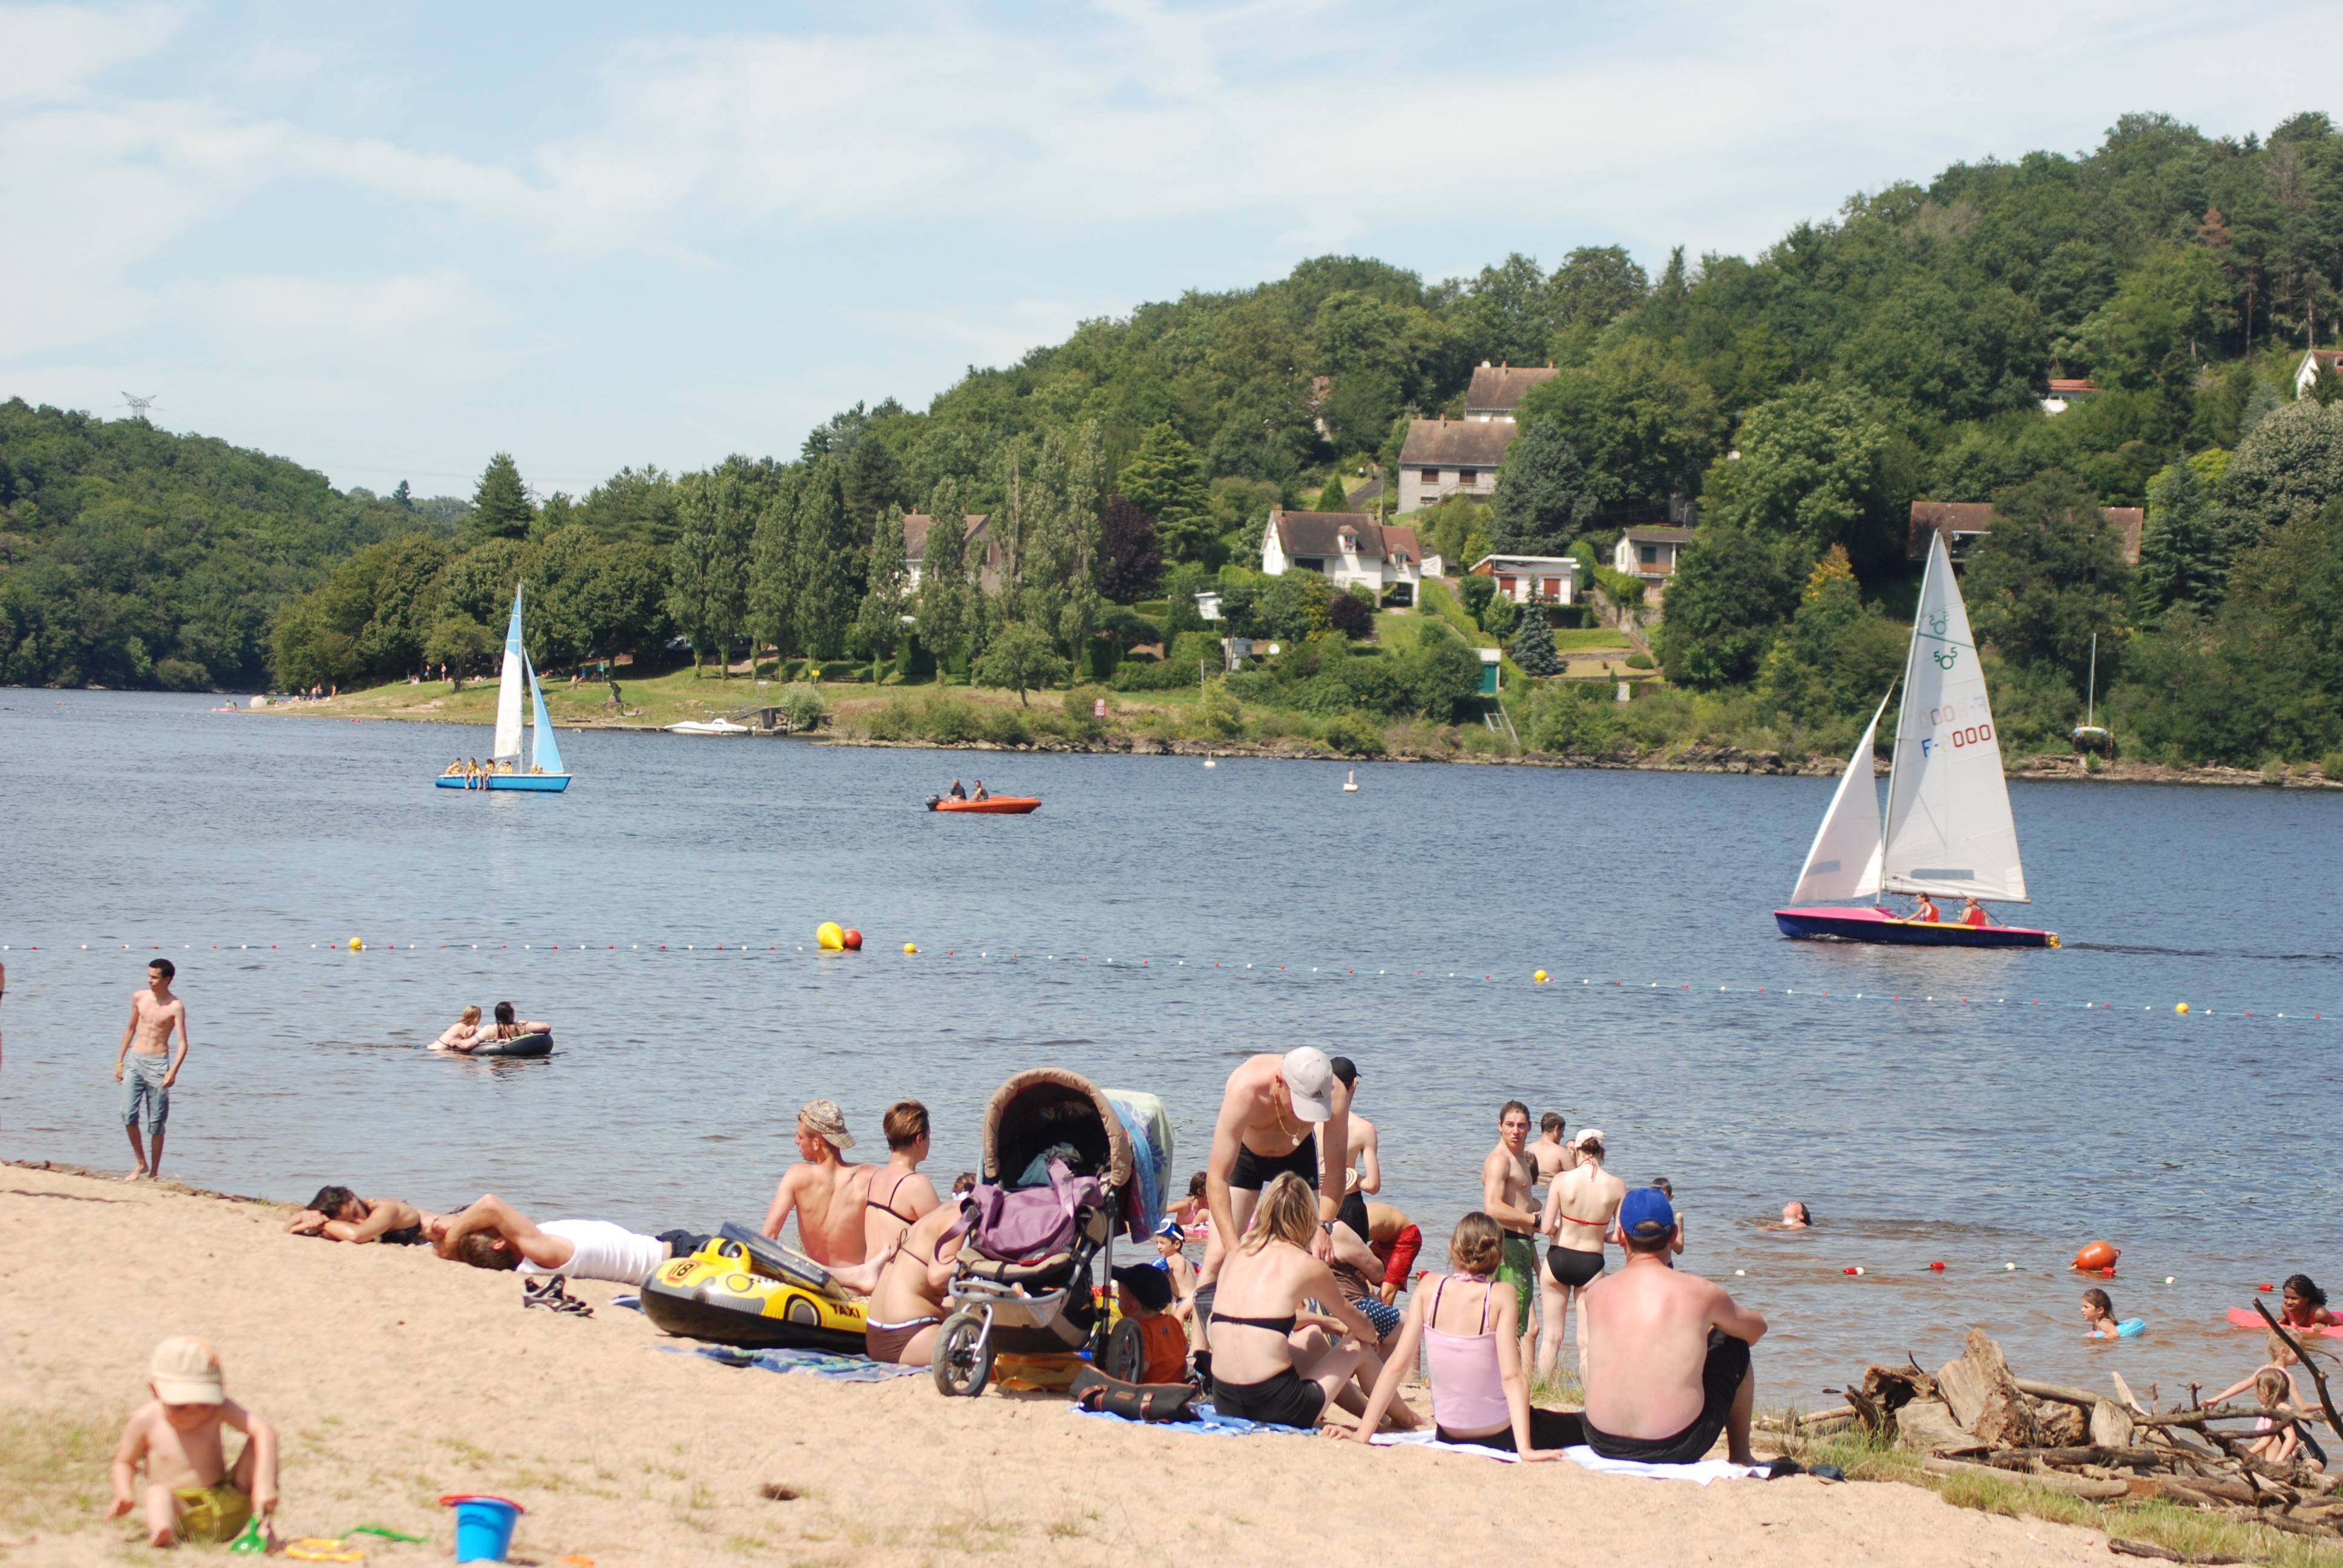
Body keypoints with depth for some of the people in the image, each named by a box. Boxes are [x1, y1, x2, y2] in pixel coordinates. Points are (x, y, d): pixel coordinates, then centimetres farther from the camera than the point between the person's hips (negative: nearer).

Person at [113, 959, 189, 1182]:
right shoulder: (139, 997, 6)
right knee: (129, 1115, -9)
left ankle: (153, 1173, 9)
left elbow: (183, 1043, -12)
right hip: (135, 1061, 4)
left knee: (156, 1123, 0)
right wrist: (119, 1061, 16)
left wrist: (173, 1071, -26)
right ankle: (140, 1163, 9)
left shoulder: (176, 1007, -7)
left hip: (158, 1063, -3)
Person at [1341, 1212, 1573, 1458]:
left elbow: (1397, 1365, -10)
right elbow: (1512, 1376, -23)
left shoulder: (1430, 1287, -7)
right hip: (1500, 1435, -4)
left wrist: (1362, 1434, -8)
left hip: (1448, 1436, 4)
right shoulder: (1500, 1296, -15)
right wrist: (1525, 1449, -25)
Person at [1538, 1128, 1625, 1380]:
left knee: (1552, 1337, 12)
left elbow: (1547, 1228, -11)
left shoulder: (1562, 1179, -10)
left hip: (1558, 1259, 0)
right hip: (1591, 1265, 0)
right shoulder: (1617, 1186, -7)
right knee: (1587, 1342, 7)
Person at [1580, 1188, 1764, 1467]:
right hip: (1676, 1448, -3)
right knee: (1733, 1343, 19)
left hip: (1604, 1444, 3)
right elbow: (1757, 1329, 14)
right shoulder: (1699, 1292, -8)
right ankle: (1741, 1455, 32)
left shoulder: (1595, 1296, 0)